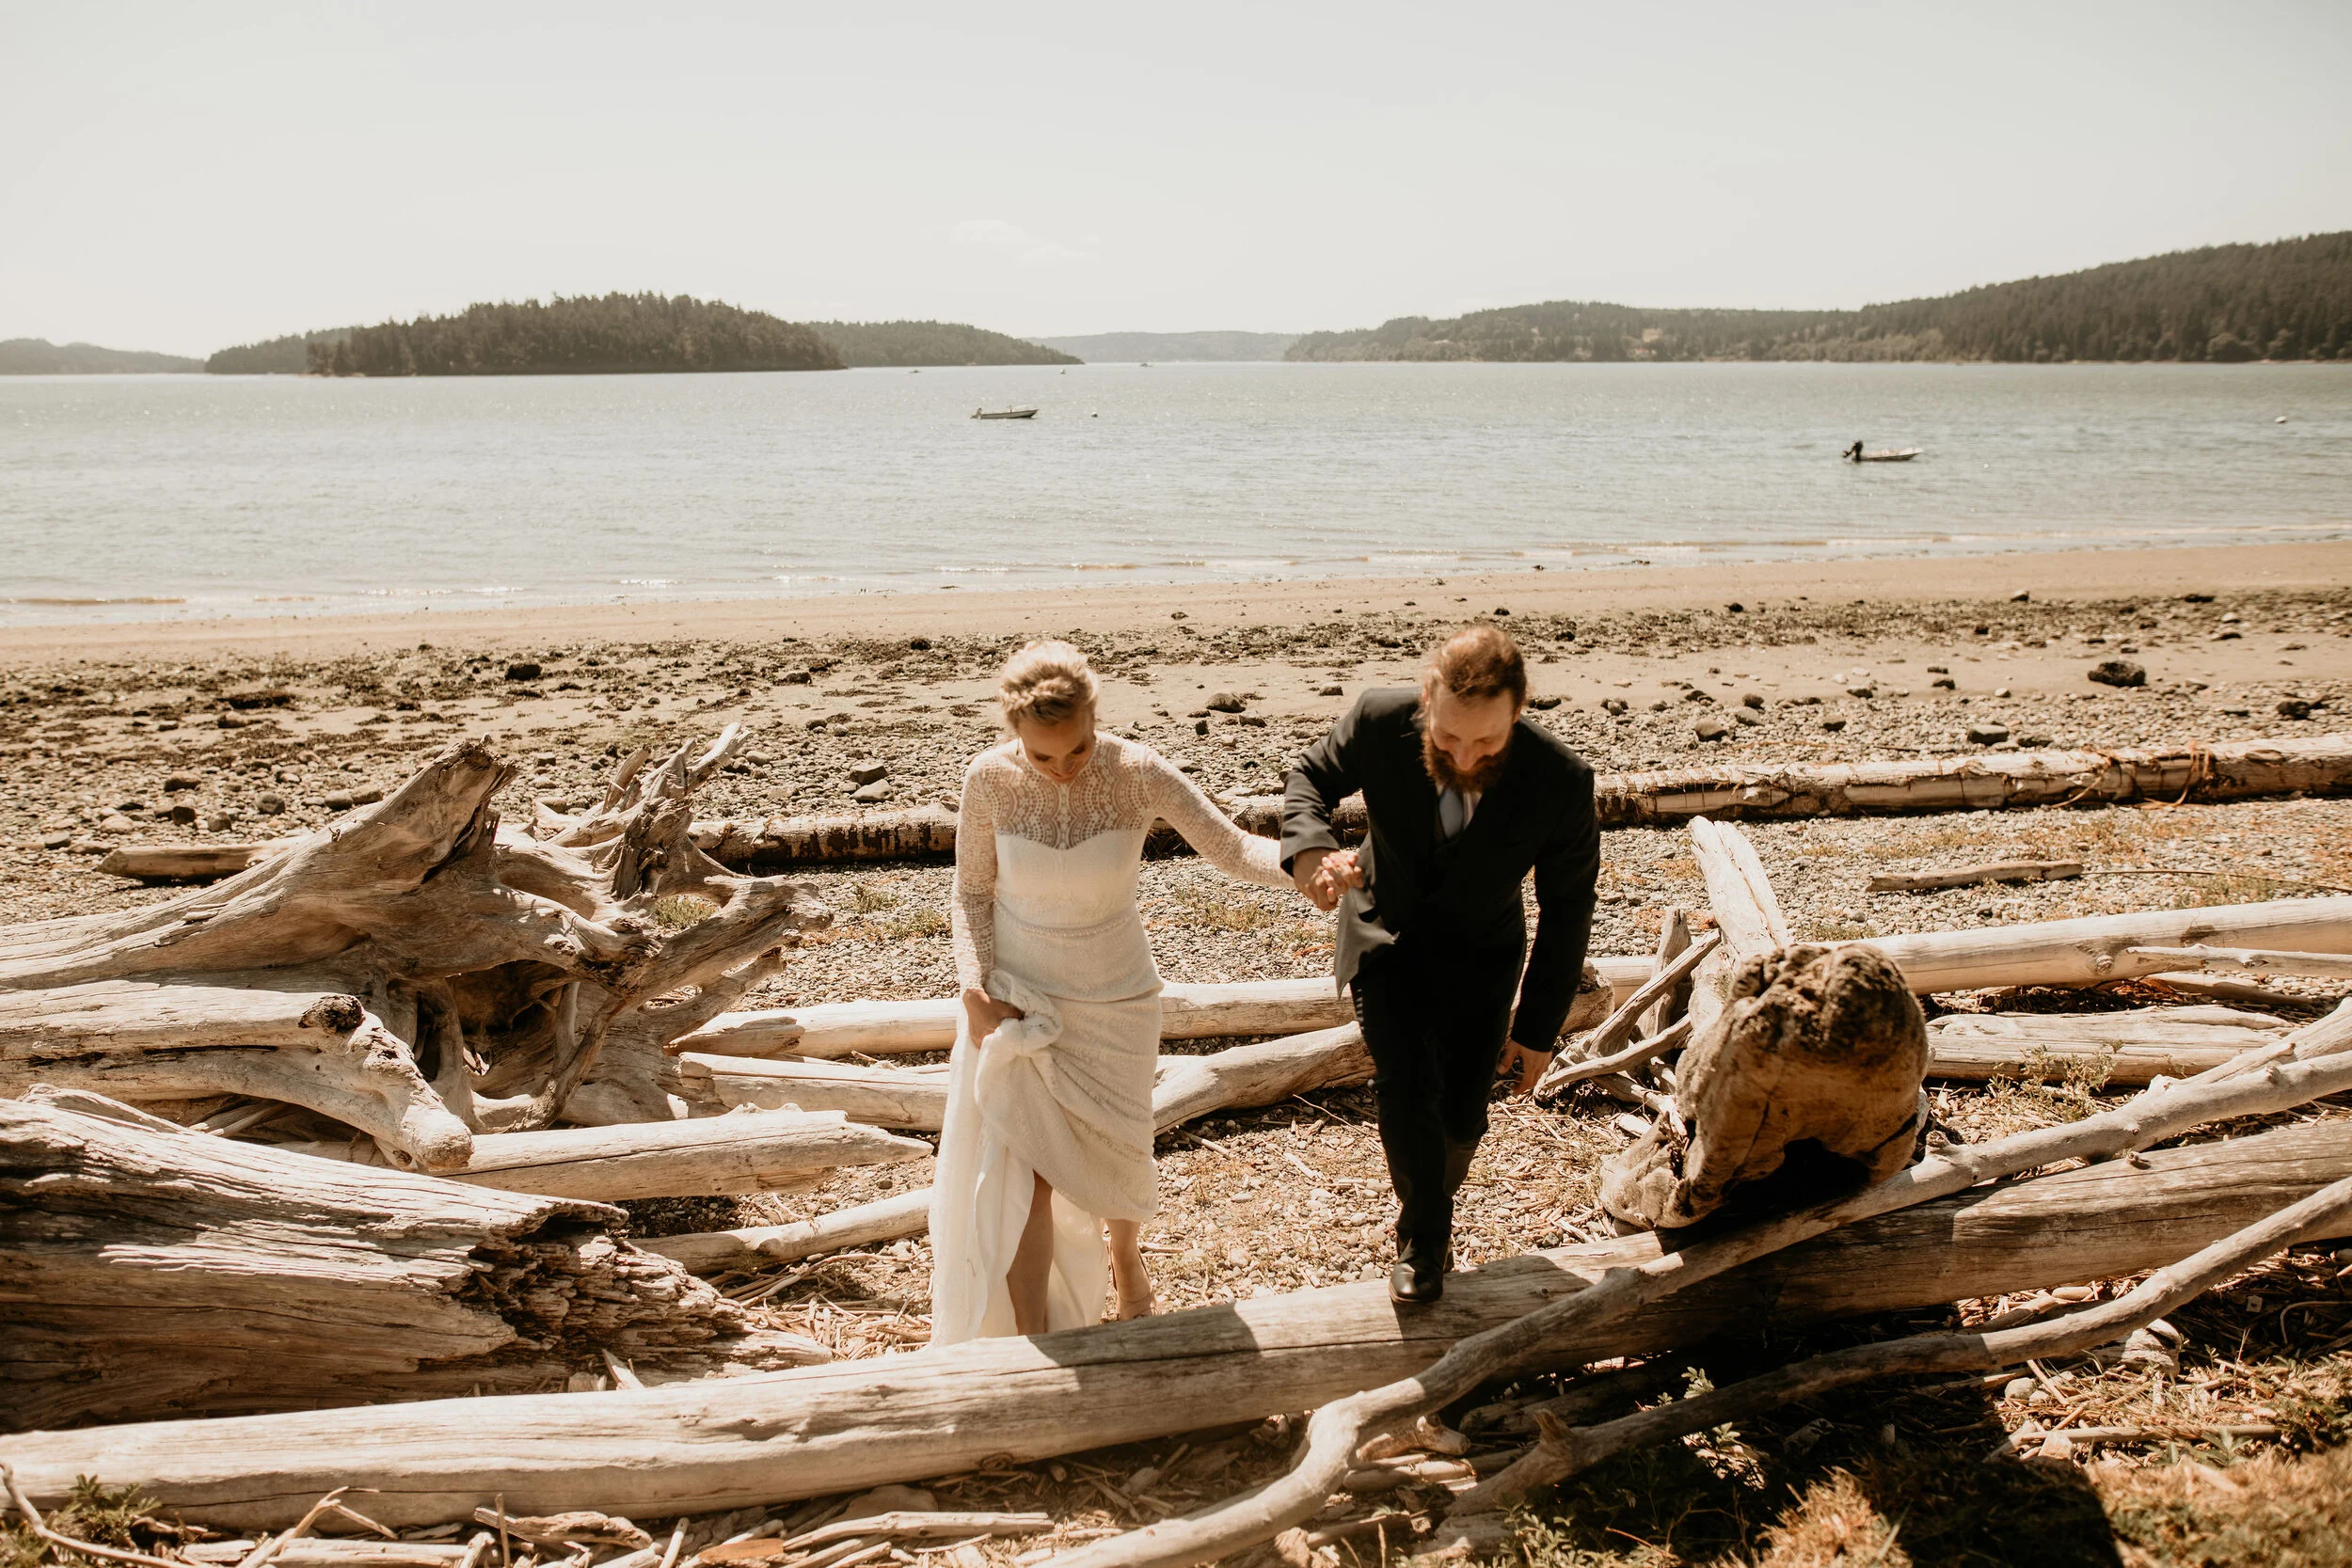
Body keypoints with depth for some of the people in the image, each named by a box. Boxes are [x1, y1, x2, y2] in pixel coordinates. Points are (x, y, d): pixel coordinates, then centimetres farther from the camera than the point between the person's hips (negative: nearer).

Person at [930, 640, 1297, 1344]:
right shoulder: (989, 779, -17)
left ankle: (1127, 1262, 52)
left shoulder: (1138, 773, -20)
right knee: (1024, 1177, -8)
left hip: (1113, 998, 0)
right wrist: (975, 990, -16)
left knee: (1114, 1156, 18)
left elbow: (1232, 847, -18)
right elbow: (972, 892, -4)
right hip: (1017, 994, 0)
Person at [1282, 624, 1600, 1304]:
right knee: (1407, 1087, -15)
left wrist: (1538, 1027, -7)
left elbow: (1567, 909, -13)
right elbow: (1311, 776, -5)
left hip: (1479, 951, 0)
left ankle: (1431, 1206, 39)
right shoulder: (1379, 721, -28)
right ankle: (1424, 1237, 12)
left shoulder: (1560, 781, -29)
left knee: (1461, 1114, 3)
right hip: (1386, 933, 0)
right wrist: (1309, 849, -29)